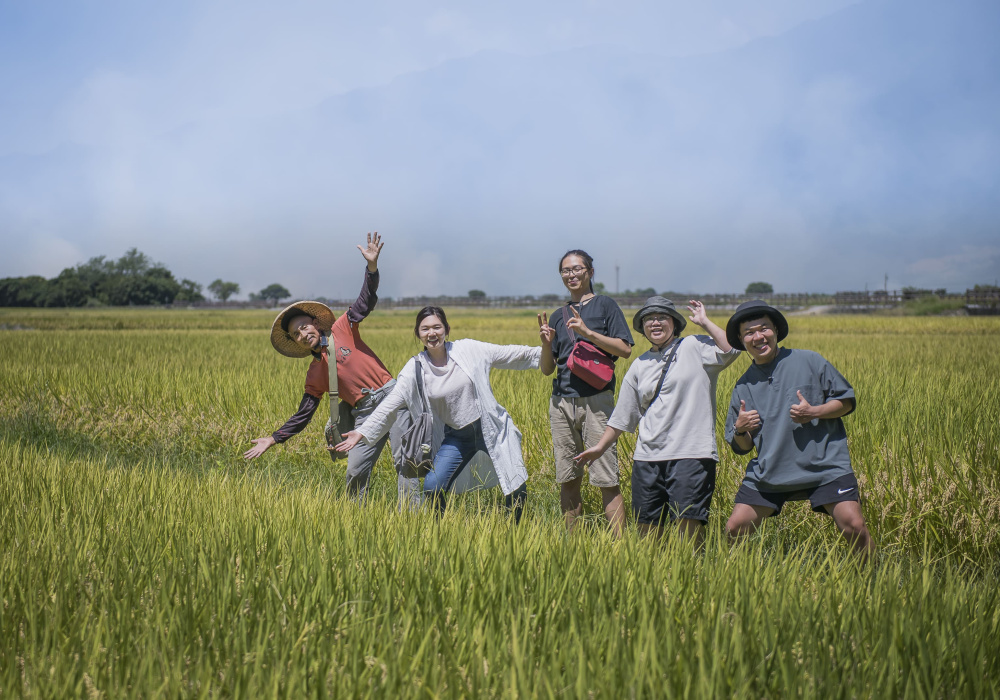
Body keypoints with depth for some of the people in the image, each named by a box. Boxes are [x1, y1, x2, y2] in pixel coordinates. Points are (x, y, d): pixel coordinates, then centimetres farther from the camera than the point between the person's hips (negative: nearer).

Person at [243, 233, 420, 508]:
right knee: (355, 470, -6)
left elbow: (367, 300, -5)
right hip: (365, 414, 3)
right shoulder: (315, 373, 13)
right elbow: (303, 415, 16)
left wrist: (372, 265, -21)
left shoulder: (342, 328, 6)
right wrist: (273, 439, 9)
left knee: (404, 460, -11)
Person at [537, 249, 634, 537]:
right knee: (568, 480, 6)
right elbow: (547, 370, 16)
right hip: (561, 402, 5)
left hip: (596, 400, -5)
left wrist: (588, 333, -15)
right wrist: (546, 343, -3)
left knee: (607, 481, -9)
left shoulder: (605, 305, 5)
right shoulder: (558, 316, 18)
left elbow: (625, 349, -6)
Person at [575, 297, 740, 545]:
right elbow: (623, 415, 23)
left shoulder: (694, 347, 4)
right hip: (648, 457, 5)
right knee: (647, 527, 6)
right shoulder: (639, 366, 17)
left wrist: (704, 322, -7)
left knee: (688, 523, -13)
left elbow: (731, 350, -14)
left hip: (691, 454, -5)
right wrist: (600, 447, 21)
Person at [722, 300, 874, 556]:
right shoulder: (743, 386, 11)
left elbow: (847, 400, 4)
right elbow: (742, 447, 16)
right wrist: (740, 429, -7)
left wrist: (813, 413, -13)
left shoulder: (809, 361, 1)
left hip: (824, 465, -3)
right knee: (734, 530, -1)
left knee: (854, 527, -15)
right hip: (768, 473, 3)